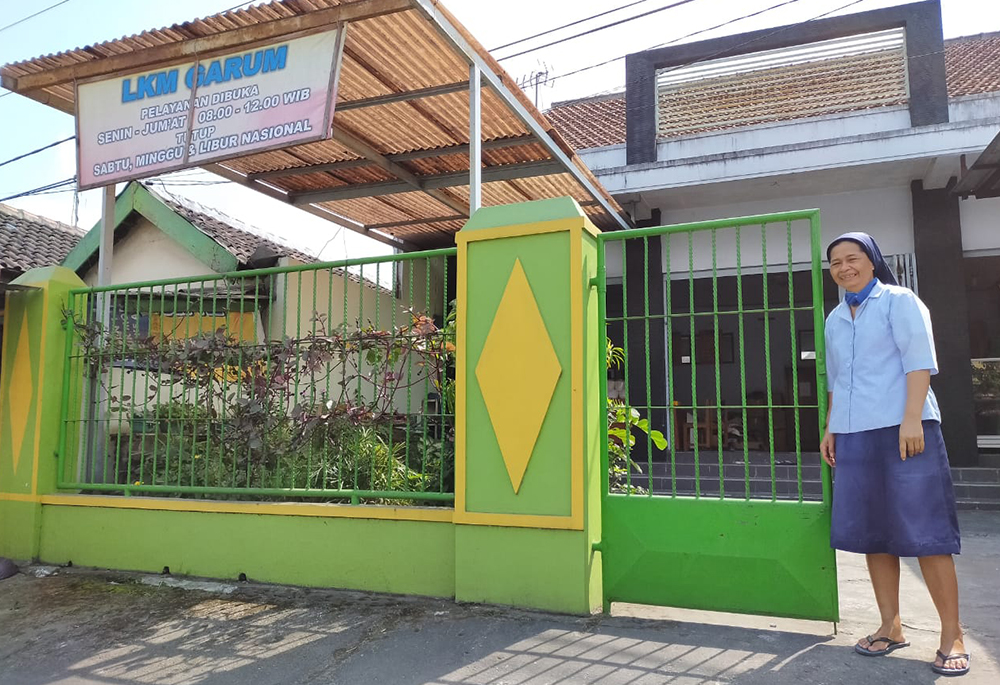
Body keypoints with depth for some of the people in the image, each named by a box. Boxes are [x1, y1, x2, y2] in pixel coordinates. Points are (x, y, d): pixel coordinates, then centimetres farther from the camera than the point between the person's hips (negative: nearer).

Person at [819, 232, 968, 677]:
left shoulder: (899, 301, 1)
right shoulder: (835, 319, 19)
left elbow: (919, 360, -8)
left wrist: (911, 419, -18)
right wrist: (830, 429, 17)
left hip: (902, 430, -6)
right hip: (854, 436, 6)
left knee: (924, 532, -5)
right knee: (872, 532, 7)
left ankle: (952, 635, 5)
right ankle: (890, 627, 17)